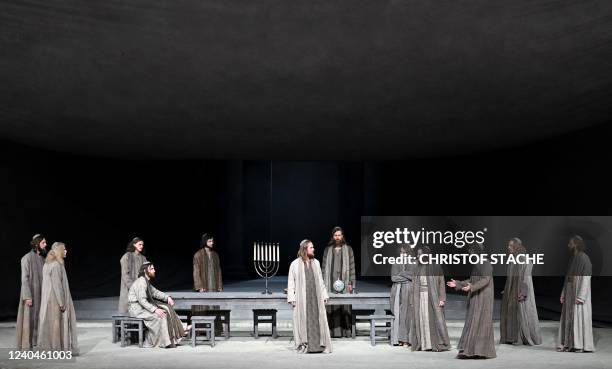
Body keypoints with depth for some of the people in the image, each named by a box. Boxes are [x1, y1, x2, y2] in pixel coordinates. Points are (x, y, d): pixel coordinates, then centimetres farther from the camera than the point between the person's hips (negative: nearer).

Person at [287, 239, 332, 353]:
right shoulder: (295, 264, 0)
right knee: (303, 321, -1)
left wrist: (324, 295, 10)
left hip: (316, 297, 4)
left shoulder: (316, 263, 13)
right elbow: (291, 282, 0)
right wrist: (291, 298, -7)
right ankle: (303, 345, 7)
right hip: (302, 298, -3)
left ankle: (319, 344, 8)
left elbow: (320, 280, 15)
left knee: (317, 320, 2)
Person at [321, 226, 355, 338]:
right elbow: (324, 267, 10)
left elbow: (352, 266, 3)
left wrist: (351, 282, -5)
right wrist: (324, 284, 3)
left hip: (344, 282, -1)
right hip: (331, 283, 1)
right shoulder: (328, 250, 11)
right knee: (332, 307, -3)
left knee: (345, 307, -4)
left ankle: (346, 330, 2)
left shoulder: (348, 249, 6)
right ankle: (334, 331, 0)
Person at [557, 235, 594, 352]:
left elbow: (586, 278, -18)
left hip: (579, 293, -9)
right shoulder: (573, 258, 15)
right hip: (570, 292, 9)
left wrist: (580, 296, -23)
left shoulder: (584, 258, -13)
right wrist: (563, 294, 12)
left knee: (579, 317, -6)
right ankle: (569, 344, 9)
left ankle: (582, 345, 0)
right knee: (569, 318, 7)